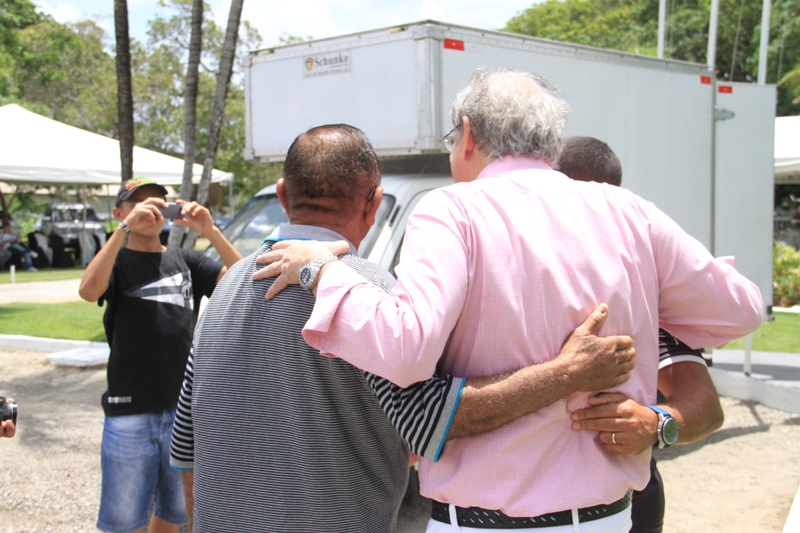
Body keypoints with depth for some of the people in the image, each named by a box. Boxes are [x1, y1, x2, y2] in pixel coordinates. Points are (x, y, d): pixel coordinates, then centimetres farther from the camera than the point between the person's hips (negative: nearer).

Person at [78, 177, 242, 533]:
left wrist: (211, 232, -18)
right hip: (130, 413, -3)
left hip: (185, 409, 3)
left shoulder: (185, 261, 9)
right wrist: (126, 228, -25)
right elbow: (89, 290, -21)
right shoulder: (117, 261, 1)